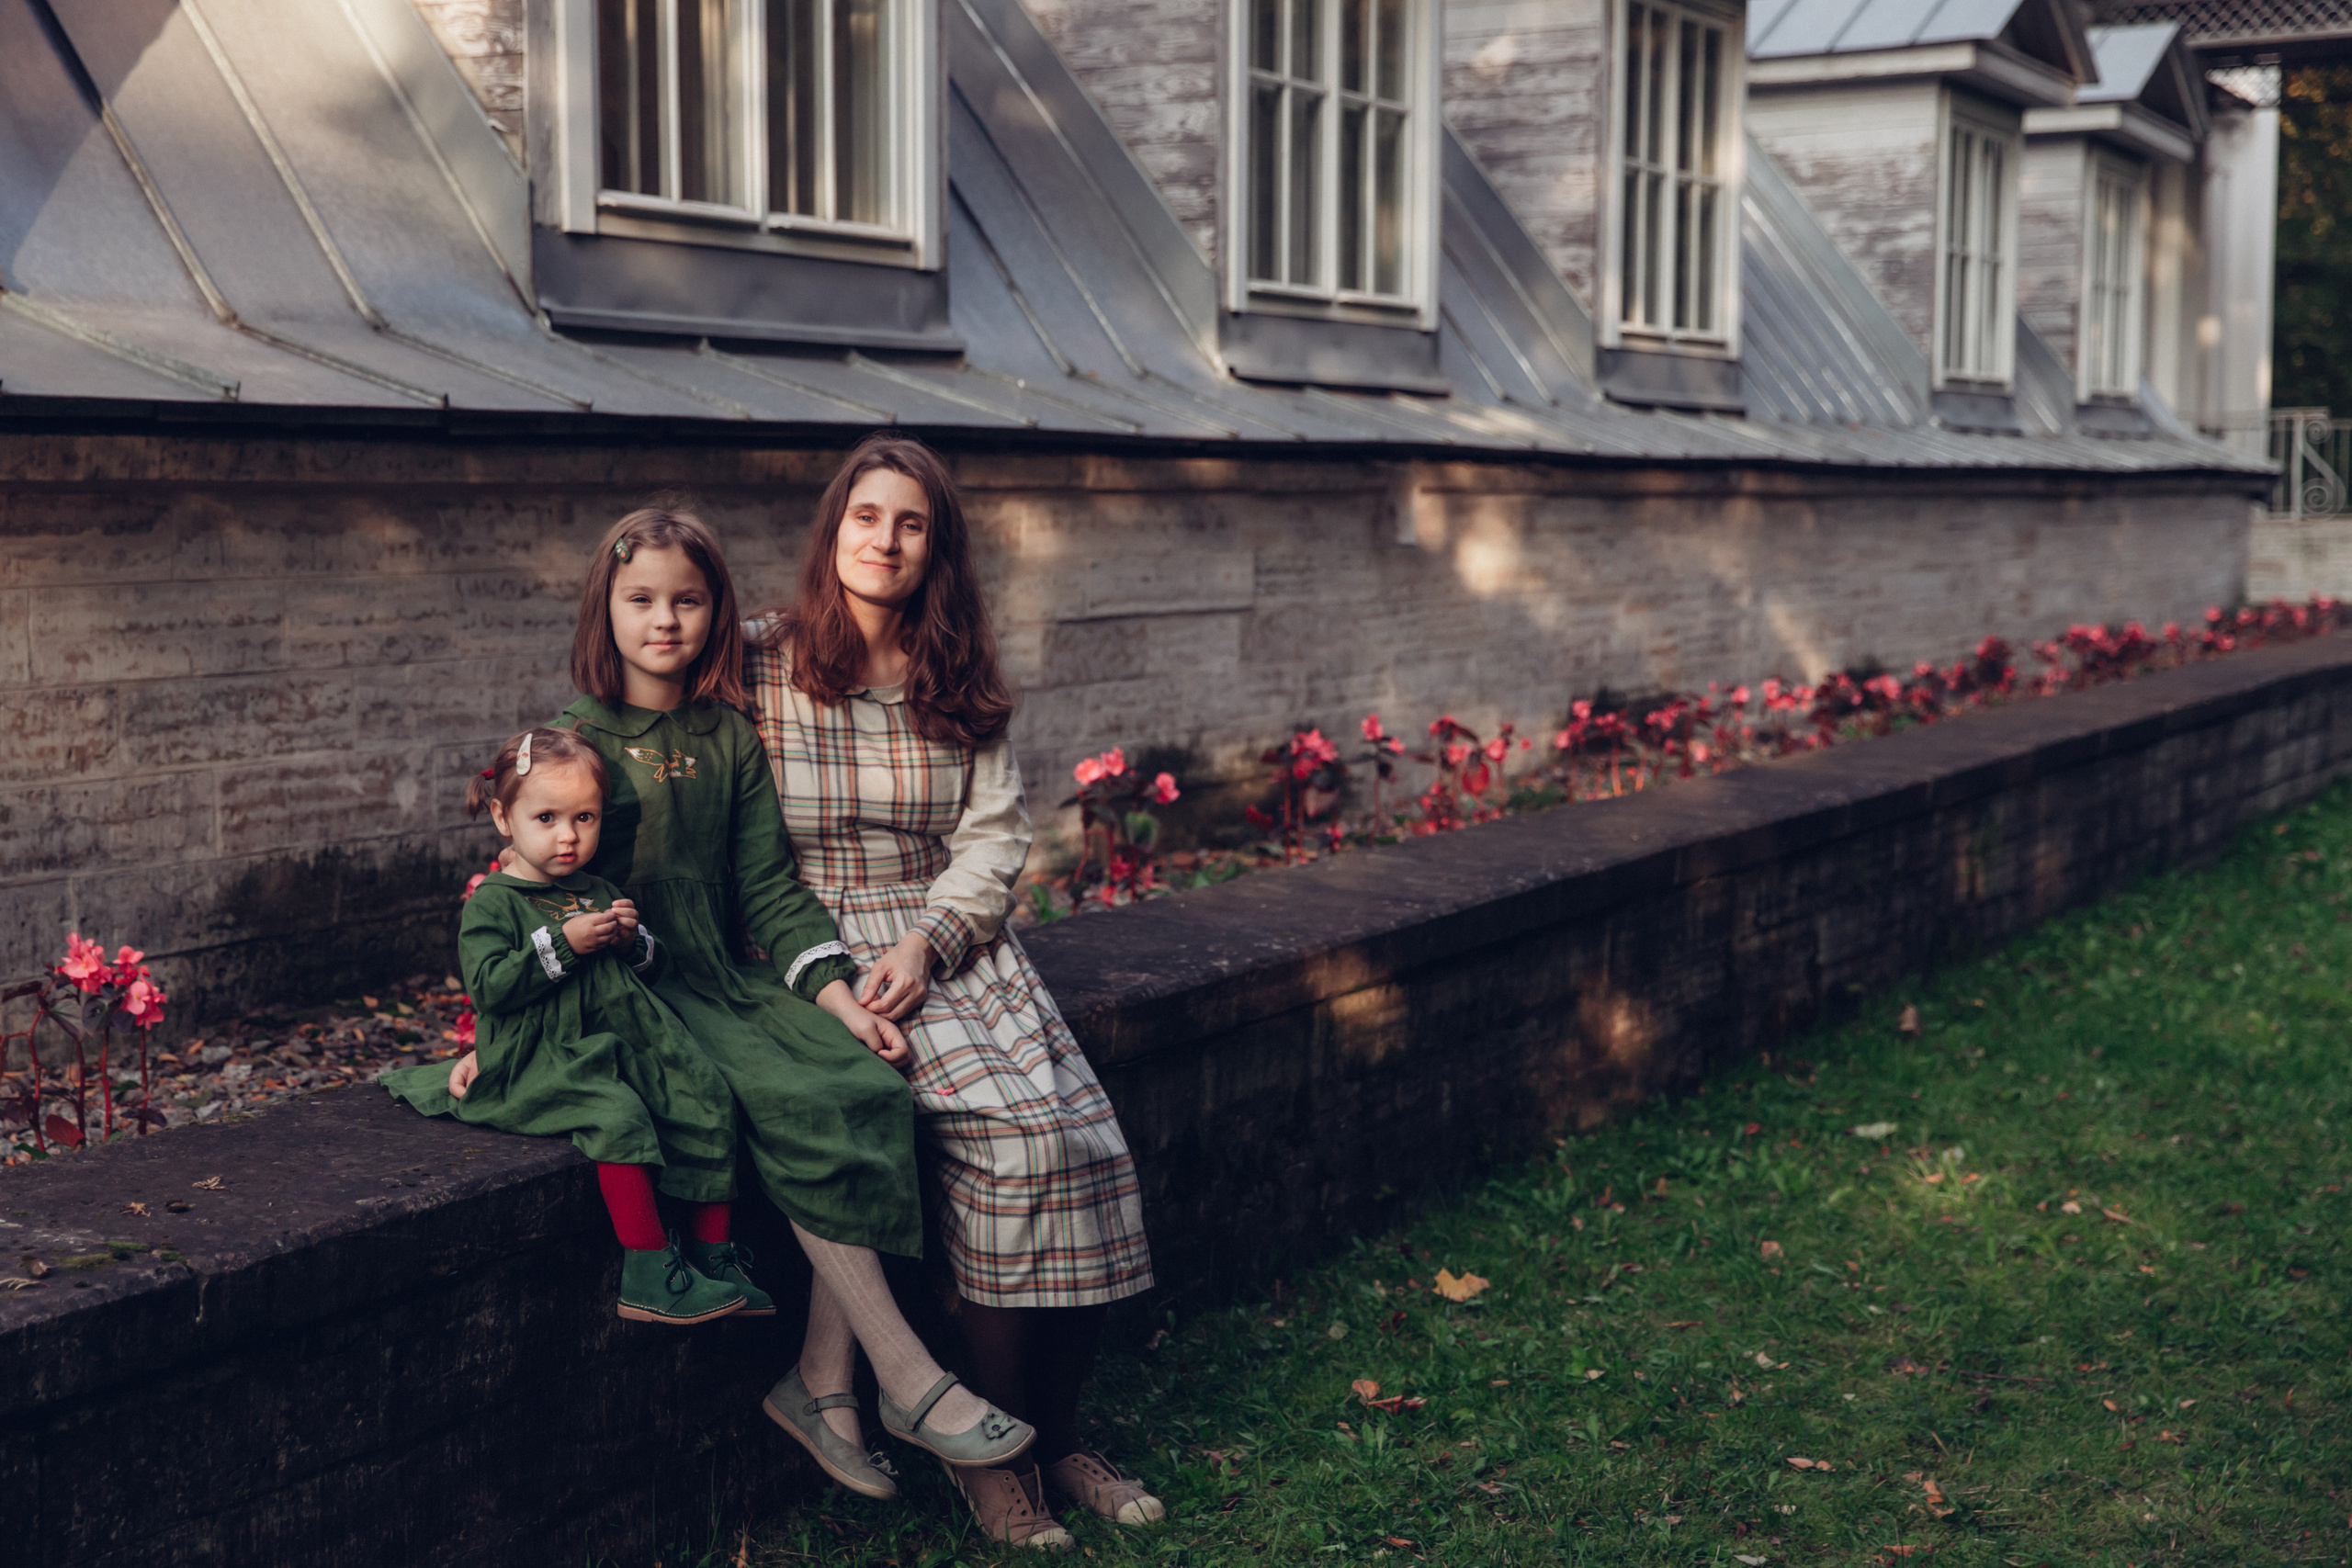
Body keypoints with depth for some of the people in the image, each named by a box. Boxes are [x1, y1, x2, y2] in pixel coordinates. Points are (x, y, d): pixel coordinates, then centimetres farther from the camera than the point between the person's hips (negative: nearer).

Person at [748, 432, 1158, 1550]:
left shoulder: (959, 684, 12)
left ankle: (1056, 1431, -3)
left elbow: (993, 837, 5)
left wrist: (926, 942, -12)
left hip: (955, 938, 5)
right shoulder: (758, 663, -1)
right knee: (1013, 1125, -26)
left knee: (1085, 1134, -18)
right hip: (824, 945, -5)